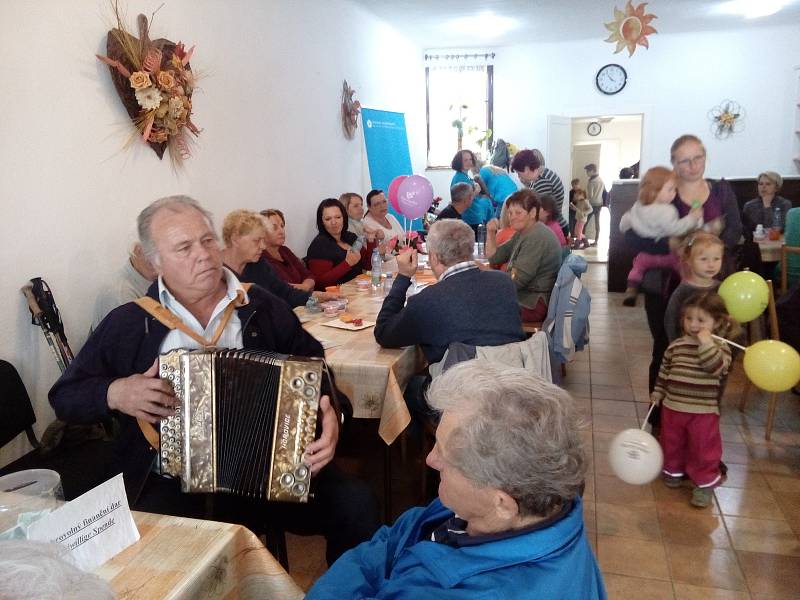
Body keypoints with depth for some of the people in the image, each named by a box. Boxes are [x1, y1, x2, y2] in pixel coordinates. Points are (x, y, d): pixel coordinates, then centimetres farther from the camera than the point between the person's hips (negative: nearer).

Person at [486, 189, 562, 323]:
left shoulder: (537, 238, -19)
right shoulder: (521, 234, 14)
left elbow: (518, 280, -24)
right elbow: (494, 258, 17)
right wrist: (491, 233, 3)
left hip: (533, 305, -10)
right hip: (522, 296, 10)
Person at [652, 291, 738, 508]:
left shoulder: (720, 347, -11)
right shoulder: (676, 345, -1)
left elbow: (717, 367, -29)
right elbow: (665, 370, 11)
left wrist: (706, 344, -33)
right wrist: (658, 391, 12)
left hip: (703, 411, -4)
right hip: (673, 406, 4)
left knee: (703, 449, 7)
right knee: (672, 443, 19)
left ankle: (705, 482, 23)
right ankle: (674, 470, 41)